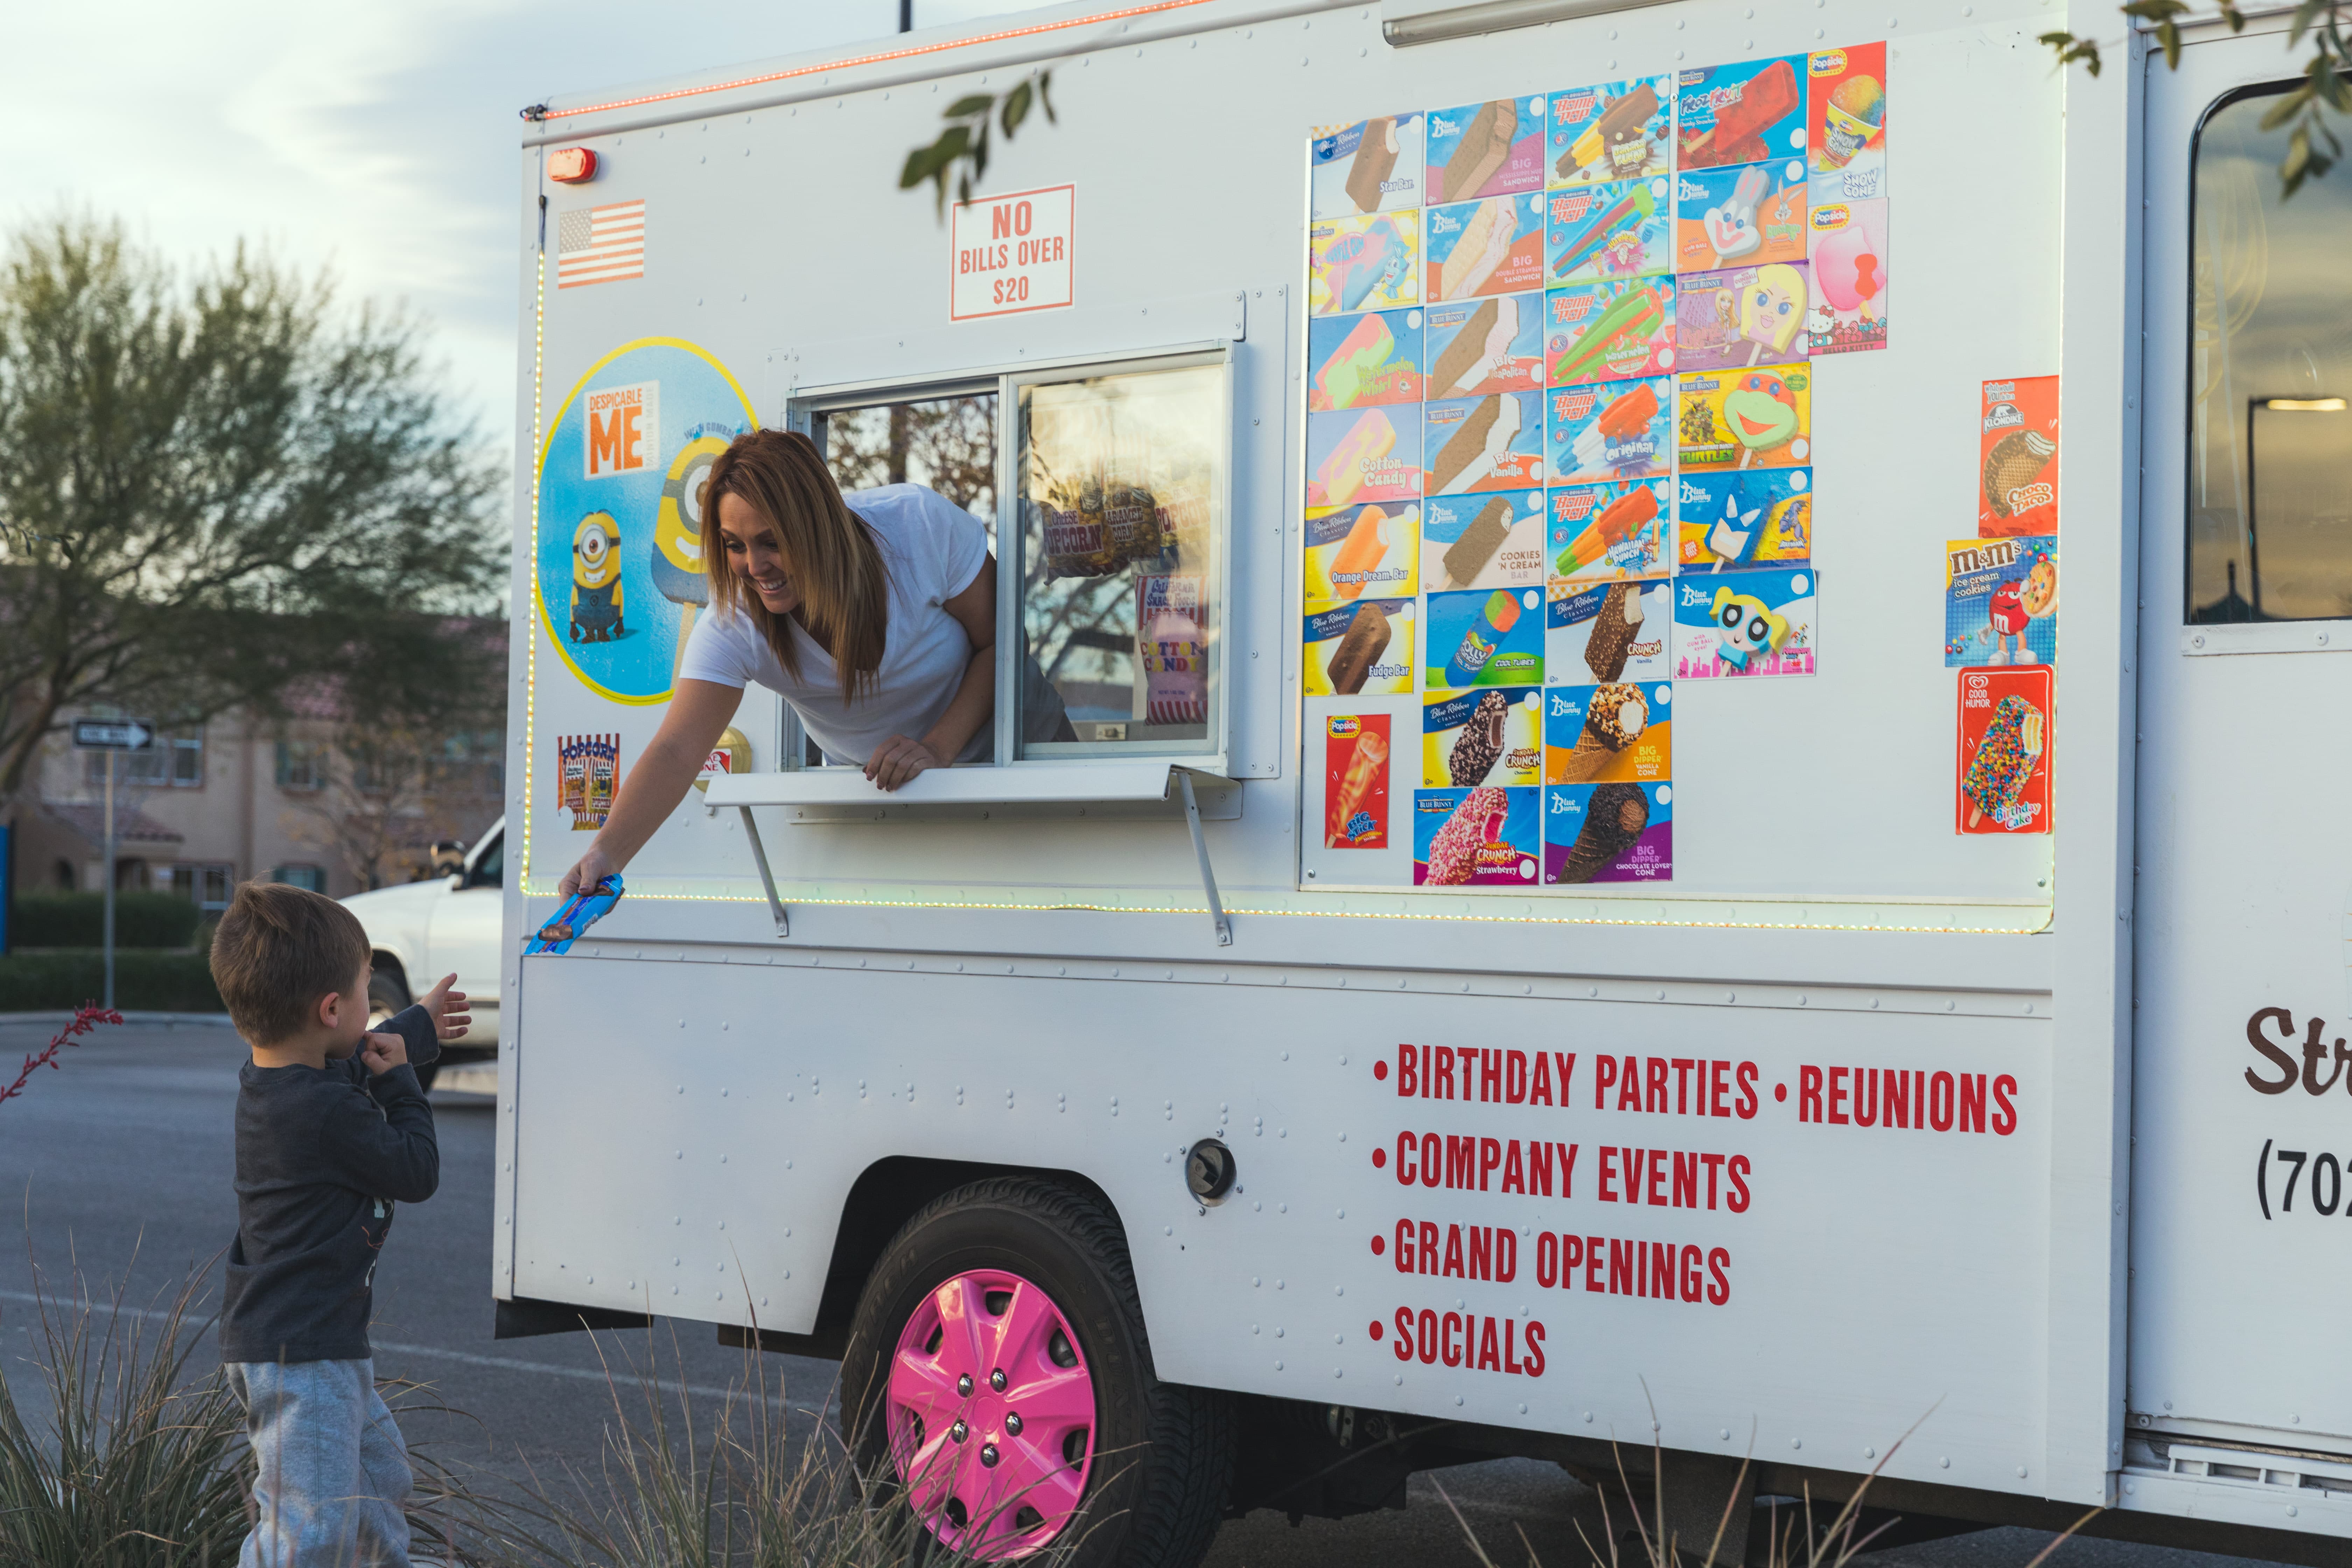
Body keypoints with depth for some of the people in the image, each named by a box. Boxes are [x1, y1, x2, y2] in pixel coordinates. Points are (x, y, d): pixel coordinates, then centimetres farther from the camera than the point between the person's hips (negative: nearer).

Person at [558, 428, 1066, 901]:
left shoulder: (920, 525, -32)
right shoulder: (734, 624, -31)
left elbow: (997, 643, -20)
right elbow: (676, 752, -40)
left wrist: (939, 748, -34)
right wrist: (606, 853, -57)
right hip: (873, 782, 1)